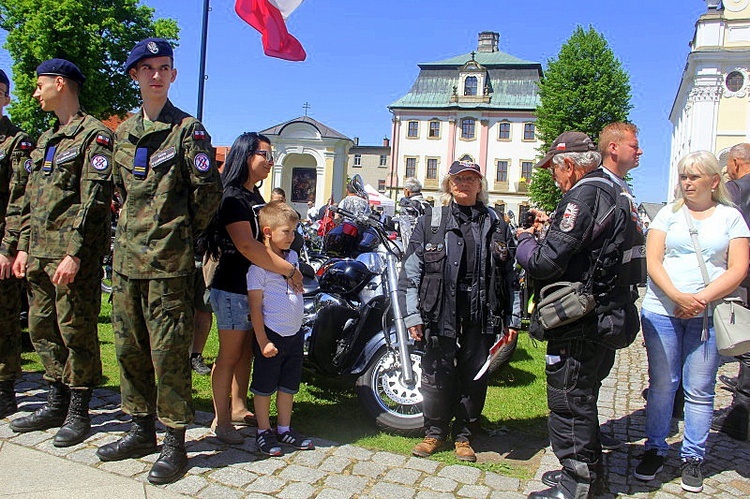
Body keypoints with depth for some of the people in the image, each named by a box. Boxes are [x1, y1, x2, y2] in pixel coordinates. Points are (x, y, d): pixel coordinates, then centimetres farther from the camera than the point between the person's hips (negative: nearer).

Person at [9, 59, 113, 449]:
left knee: (76, 331, -2)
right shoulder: (45, 140, 21)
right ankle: (57, 404, 27)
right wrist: (24, 247, 15)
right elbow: (30, 200, 22)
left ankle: (78, 412, 10)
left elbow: (94, 201, -15)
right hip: (40, 255, 9)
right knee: (42, 329, 13)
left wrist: (74, 253, -20)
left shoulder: (94, 135, -7)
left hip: (74, 256, -9)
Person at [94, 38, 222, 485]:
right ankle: (142, 429, 29)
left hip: (169, 262, -7)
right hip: (128, 257, 7)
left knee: (169, 351, -3)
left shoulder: (189, 130, -5)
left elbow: (209, 191, -6)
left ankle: (175, 443, 9)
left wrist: (184, 233, 3)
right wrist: (133, 231, 17)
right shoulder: (124, 132, 14)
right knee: (129, 347, 13)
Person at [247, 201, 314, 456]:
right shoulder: (259, 265, -16)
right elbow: (255, 307, -15)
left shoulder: (293, 256, 7)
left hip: (295, 333, 7)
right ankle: (263, 432, 23)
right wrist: (263, 341, -16)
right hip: (271, 335, -7)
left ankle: (284, 428, 31)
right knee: (264, 386, 8)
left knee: (289, 384, 16)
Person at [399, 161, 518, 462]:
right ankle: (435, 433, 25)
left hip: (482, 317, 2)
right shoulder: (430, 223, 5)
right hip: (441, 314, -1)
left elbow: (510, 276, 11)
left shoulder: (497, 225, 11)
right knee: (437, 376, 5)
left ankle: (463, 436, 27)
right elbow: (411, 270, 1)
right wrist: (412, 314, -5)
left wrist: (511, 319, 7)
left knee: (474, 378, 9)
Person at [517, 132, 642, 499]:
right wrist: (550, 229, 12)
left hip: (579, 321, -11)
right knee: (581, 399, 22)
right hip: (603, 316, 11)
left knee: (568, 403, 1)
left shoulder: (584, 196, -19)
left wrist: (525, 240, -4)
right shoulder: (612, 194, 14)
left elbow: (545, 262, -23)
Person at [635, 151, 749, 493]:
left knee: (700, 390, 3)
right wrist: (678, 296, -16)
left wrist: (701, 299, -14)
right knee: (661, 384, 5)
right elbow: (652, 261, 0)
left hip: (708, 315, 0)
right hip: (662, 310, 1)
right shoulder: (668, 213, 8)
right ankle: (655, 450, 17)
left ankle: (693, 457, 17)